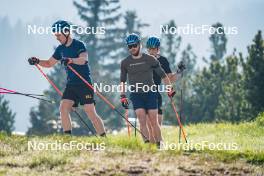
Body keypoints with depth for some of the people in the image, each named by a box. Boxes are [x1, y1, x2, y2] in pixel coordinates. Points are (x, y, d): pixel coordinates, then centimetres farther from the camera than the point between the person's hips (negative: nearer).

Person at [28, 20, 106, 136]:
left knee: (90, 113, -9)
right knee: (63, 108, -10)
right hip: (70, 85, 7)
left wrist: (71, 60, -48)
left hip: (84, 84, -7)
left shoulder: (79, 45, -11)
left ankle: (104, 138, -1)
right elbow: (49, 63, 20)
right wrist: (37, 61, 1)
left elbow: (83, 60, -29)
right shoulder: (61, 49, 10)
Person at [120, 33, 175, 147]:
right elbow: (122, 80, 15)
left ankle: (160, 145, 4)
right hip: (136, 95, 1)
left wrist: (169, 89, 4)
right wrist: (122, 96, 9)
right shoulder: (125, 63, 4)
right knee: (142, 121, -14)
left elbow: (162, 75, 7)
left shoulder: (150, 59, 0)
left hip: (150, 94, -1)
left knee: (154, 122, -4)